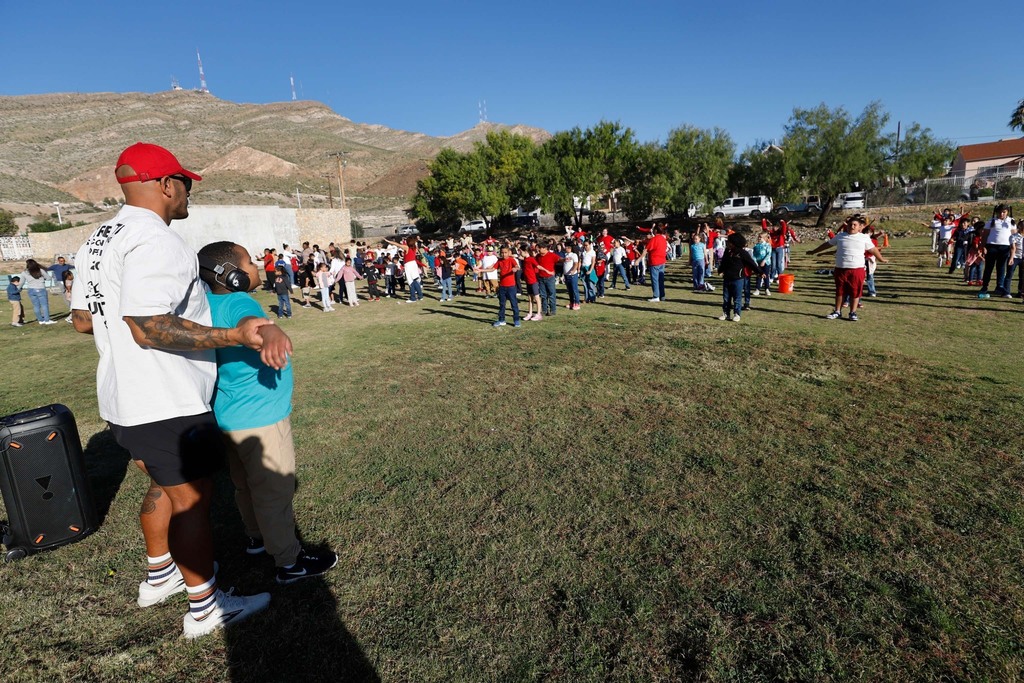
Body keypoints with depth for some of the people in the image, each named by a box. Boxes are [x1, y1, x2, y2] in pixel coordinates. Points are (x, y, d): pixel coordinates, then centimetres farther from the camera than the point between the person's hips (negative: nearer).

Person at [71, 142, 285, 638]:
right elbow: (149, 329, -30)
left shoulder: (96, 241, 11)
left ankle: (159, 576, 43)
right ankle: (203, 607, 18)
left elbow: (83, 320, 16)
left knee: (164, 486, 25)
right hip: (166, 405, -10)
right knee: (192, 498, 3)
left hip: (122, 399, 10)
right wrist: (234, 335, -36)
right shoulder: (154, 241, -21)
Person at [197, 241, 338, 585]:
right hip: (260, 420, -10)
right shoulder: (239, 303, -27)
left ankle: (257, 537, 47)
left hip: (230, 417, 10)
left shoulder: (210, 300, 0)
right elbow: (248, 323, -52)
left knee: (247, 485, 26)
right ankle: (289, 562, 20)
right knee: (275, 492, 5)